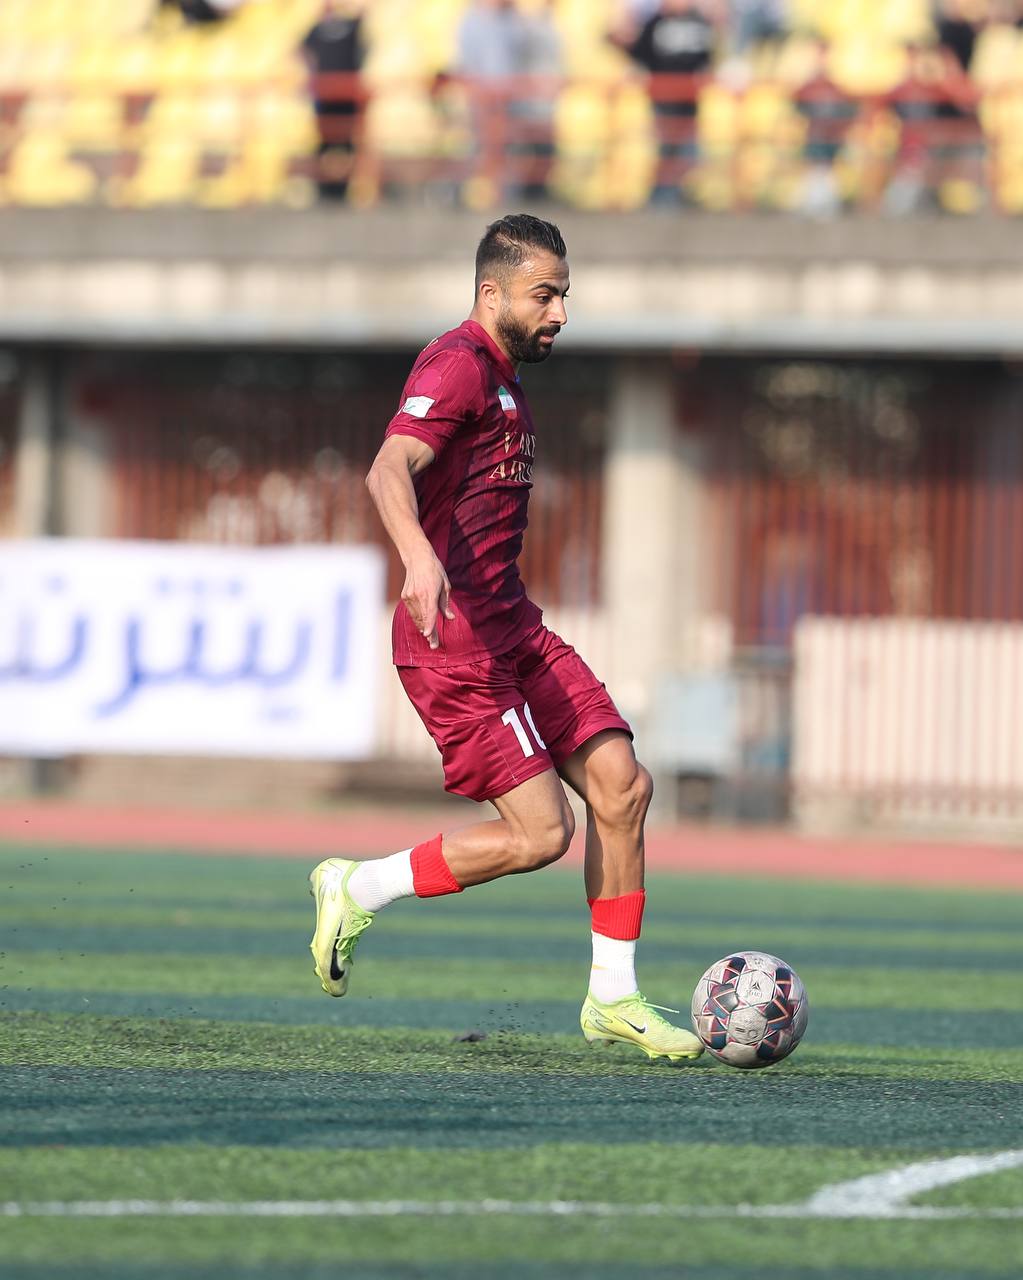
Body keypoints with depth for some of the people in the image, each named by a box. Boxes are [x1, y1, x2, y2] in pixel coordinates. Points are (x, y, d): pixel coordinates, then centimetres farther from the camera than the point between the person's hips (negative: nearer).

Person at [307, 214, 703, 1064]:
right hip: (454, 638, -10)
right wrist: (419, 557, -49)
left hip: (511, 627, 10)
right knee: (539, 833, -12)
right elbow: (390, 468, -30)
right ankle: (359, 892, 5)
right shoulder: (458, 365, -13)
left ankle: (614, 996, 6)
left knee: (622, 784, -2)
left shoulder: (503, 377, 19)